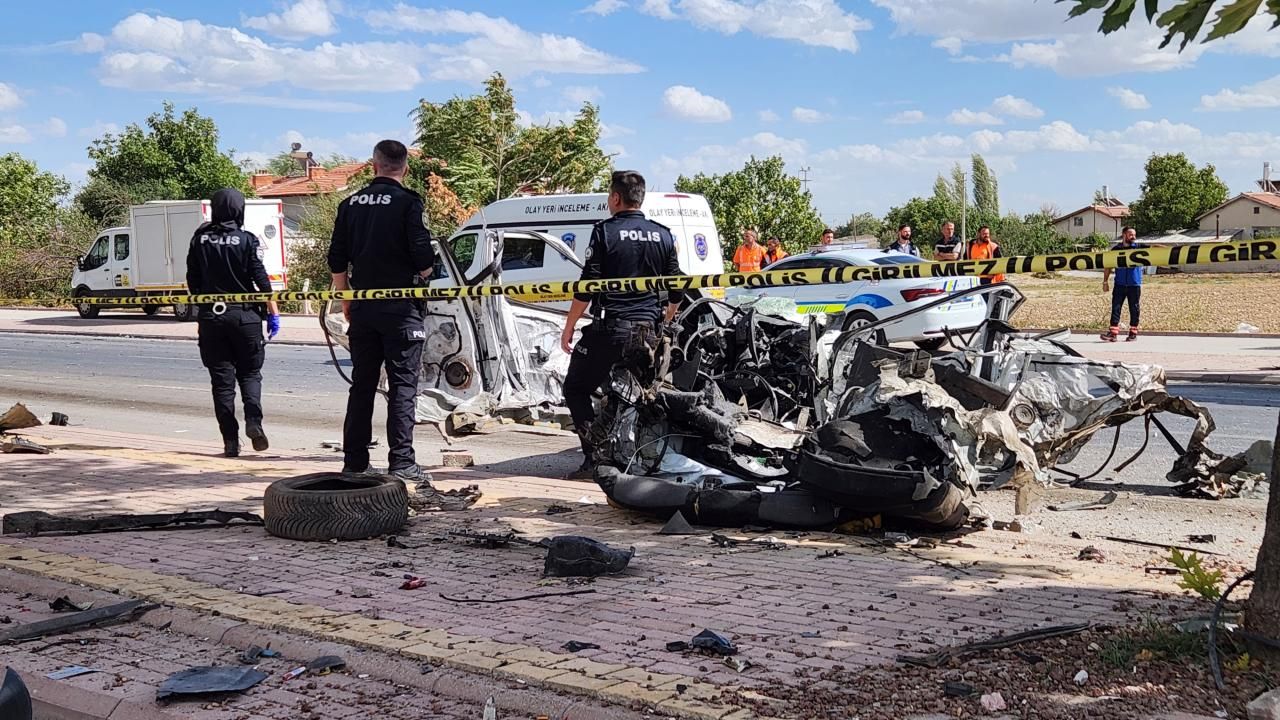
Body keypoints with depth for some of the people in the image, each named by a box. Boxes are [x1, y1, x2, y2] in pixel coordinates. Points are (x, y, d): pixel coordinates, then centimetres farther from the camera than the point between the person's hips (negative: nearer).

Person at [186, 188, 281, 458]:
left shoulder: (200, 240, 2)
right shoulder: (247, 240, -6)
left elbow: (192, 281, 8)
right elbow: (261, 279, -10)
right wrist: (273, 312, -4)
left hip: (211, 317, 2)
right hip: (244, 316, -2)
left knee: (221, 379, 6)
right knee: (250, 373, 11)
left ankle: (230, 440, 4)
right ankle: (253, 421, -13)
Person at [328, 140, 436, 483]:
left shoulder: (351, 205, 8)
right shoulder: (408, 203, -8)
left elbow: (337, 261, 9)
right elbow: (424, 259, -14)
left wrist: (346, 301, 19)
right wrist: (422, 274, 8)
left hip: (363, 307, 5)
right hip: (400, 308, -5)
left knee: (362, 385, 12)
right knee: (402, 385, -1)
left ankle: (354, 462, 15)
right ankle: (401, 464, -5)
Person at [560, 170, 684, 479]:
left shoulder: (605, 231, -6)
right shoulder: (663, 236, 9)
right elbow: (676, 292, 13)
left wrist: (569, 327, 0)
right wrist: (662, 325, 28)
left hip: (609, 328, -5)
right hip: (647, 332, 5)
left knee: (576, 388, 7)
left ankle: (595, 456, -5)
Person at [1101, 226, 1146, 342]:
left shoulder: (1138, 247, 4)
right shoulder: (1116, 249, 5)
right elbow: (1108, 266, 9)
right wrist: (1105, 282, 5)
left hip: (1134, 284, 0)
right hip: (1120, 284, 0)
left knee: (1134, 308, 5)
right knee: (1115, 307, -4)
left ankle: (1133, 332, 15)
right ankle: (1113, 333, -5)